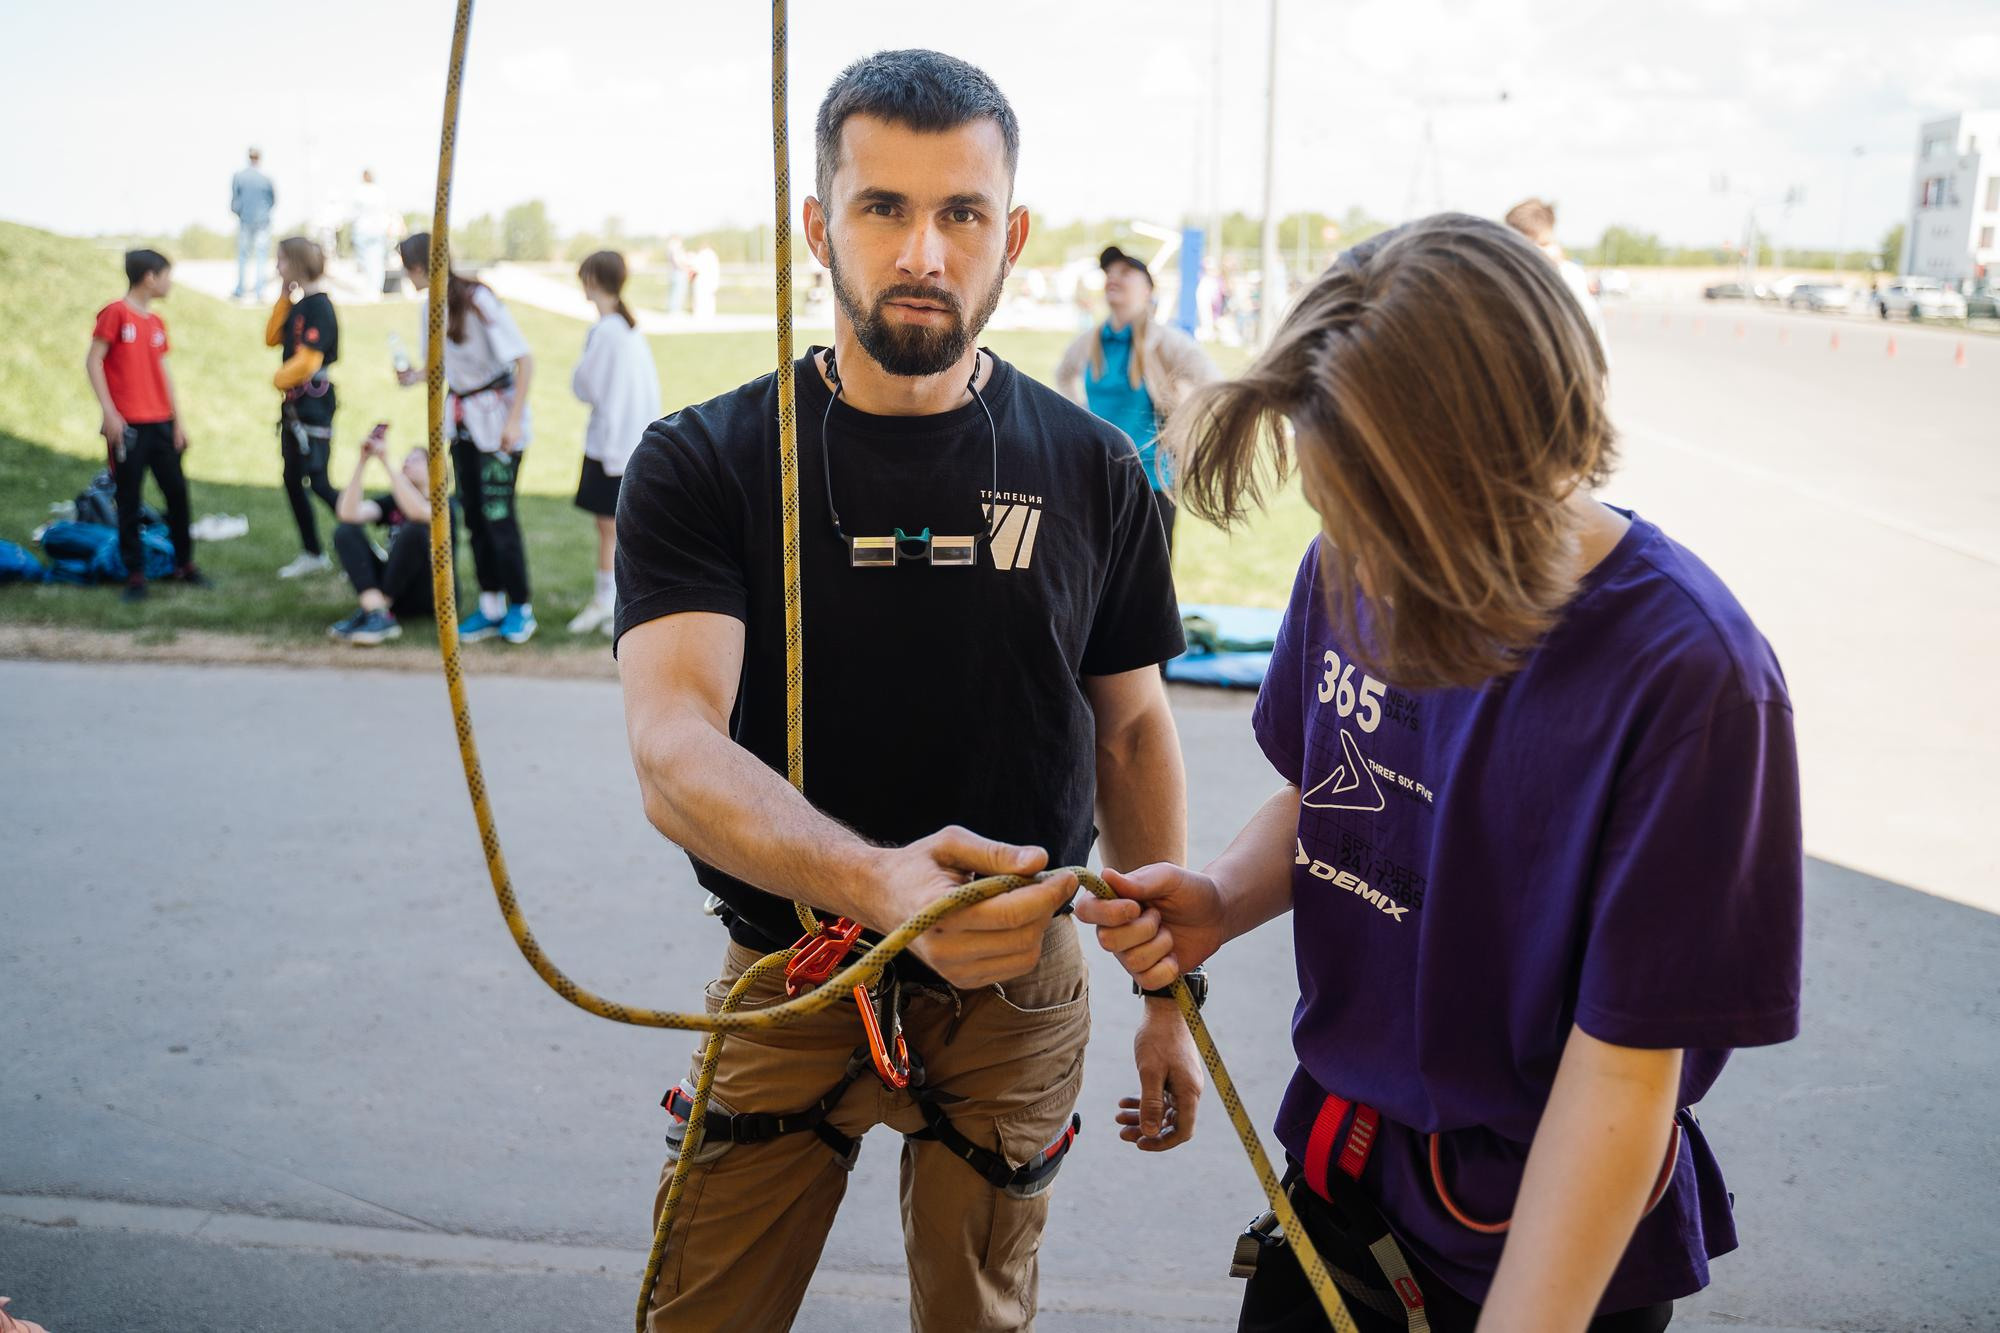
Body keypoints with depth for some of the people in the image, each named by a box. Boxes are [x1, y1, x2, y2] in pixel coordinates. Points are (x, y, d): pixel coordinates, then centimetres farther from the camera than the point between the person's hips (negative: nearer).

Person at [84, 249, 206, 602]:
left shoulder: (157, 322, 12)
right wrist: (109, 412, -15)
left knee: (177, 492, 8)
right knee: (129, 499, 0)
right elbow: (93, 362, -8)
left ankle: (184, 563, 20)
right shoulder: (115, 313, -6)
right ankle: (135, 573, 7)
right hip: (128, 426, -6)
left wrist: (177, 420, 14)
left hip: (161, 424, 6)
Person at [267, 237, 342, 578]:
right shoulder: (298, 305, 12)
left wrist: (280, 379, -4)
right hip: (295, 401, 10)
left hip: (314, 400, -10)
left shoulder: (319, 306, -16)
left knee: (317, 481, -11)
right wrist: (283, 297, 5)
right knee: (293, 479, 13)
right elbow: (272, 338, 10)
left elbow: (308, 359, -21)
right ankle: (312, 553, 22)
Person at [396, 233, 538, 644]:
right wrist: (416, 376, -5)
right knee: (473, 513, 9)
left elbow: (524, 361, -17)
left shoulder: (478, 301, -18)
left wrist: (514, 420, -20)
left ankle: (520, 607, 9)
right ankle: (490, 606, 18)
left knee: (497, 512, -5)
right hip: (464, 420, 8)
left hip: (496, 416, -7)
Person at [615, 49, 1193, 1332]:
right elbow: (674, 753, -24)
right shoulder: (702, 464, -11)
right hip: (786, 974, -1)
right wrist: (876, 881, -43)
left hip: (1017, 986, 1)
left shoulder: (1092, 470, -4)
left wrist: (1172, 995, 5)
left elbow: (1132, 732, 5)